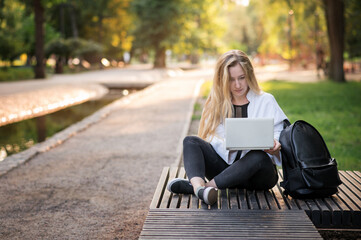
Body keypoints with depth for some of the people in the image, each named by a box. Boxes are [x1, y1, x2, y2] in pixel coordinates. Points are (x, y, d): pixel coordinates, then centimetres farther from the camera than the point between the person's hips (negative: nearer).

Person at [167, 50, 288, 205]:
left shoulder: (266, 101, 7)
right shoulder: (216, 104, 13)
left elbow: (279, 133, 2)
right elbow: (211, 138, 0)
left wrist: (274, 145, -22)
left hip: (257, 173, -2)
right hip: (225, 166, 2)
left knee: (258, 156, -36)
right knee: (191, 141, -17)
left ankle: (192, 186, -38)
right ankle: (199, 187, -48)